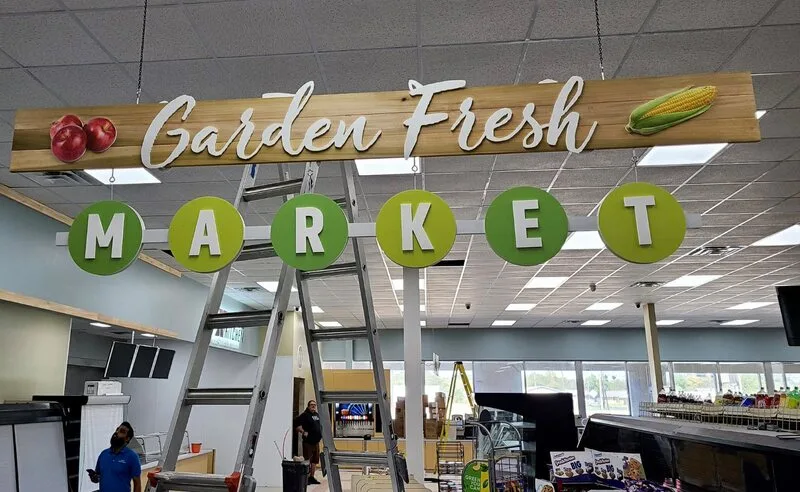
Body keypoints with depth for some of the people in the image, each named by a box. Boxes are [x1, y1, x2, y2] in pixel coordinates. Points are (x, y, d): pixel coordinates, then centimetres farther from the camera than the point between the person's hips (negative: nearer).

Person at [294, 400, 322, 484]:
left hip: (316, 442, 8)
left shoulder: (317, 415, 14)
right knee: (307, 461, -6)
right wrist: (303, 432, -19)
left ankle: (311, 477, 22)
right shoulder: (305, 415, -10)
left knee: (315, 460, 12)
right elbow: (296, 424, -18)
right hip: (308, 442, -8)